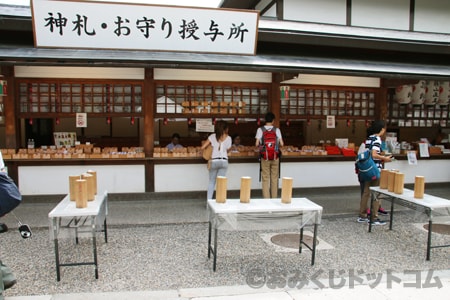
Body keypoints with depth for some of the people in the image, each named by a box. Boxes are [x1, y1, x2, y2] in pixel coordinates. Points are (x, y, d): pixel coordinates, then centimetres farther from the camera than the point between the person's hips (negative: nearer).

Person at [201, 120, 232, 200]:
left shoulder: (213, 136, 1)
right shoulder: (228, 138, 2)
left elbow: (202, 147, -1)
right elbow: (228, 150, 10)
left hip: (214, 161, 0)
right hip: (224, 161, 0)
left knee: (211, 181, 12)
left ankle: (209, 200, 10)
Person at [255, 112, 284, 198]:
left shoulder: (260, 129, -3)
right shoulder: (277, 130, -1)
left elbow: (257, 144, -8)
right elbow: (281, 144, -4)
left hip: (265, 157, -1)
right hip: (275, 157, 1)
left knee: (265, 179, 3)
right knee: (274, 178, 8)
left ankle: (266, 198, 3)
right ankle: (274, 198, 13)